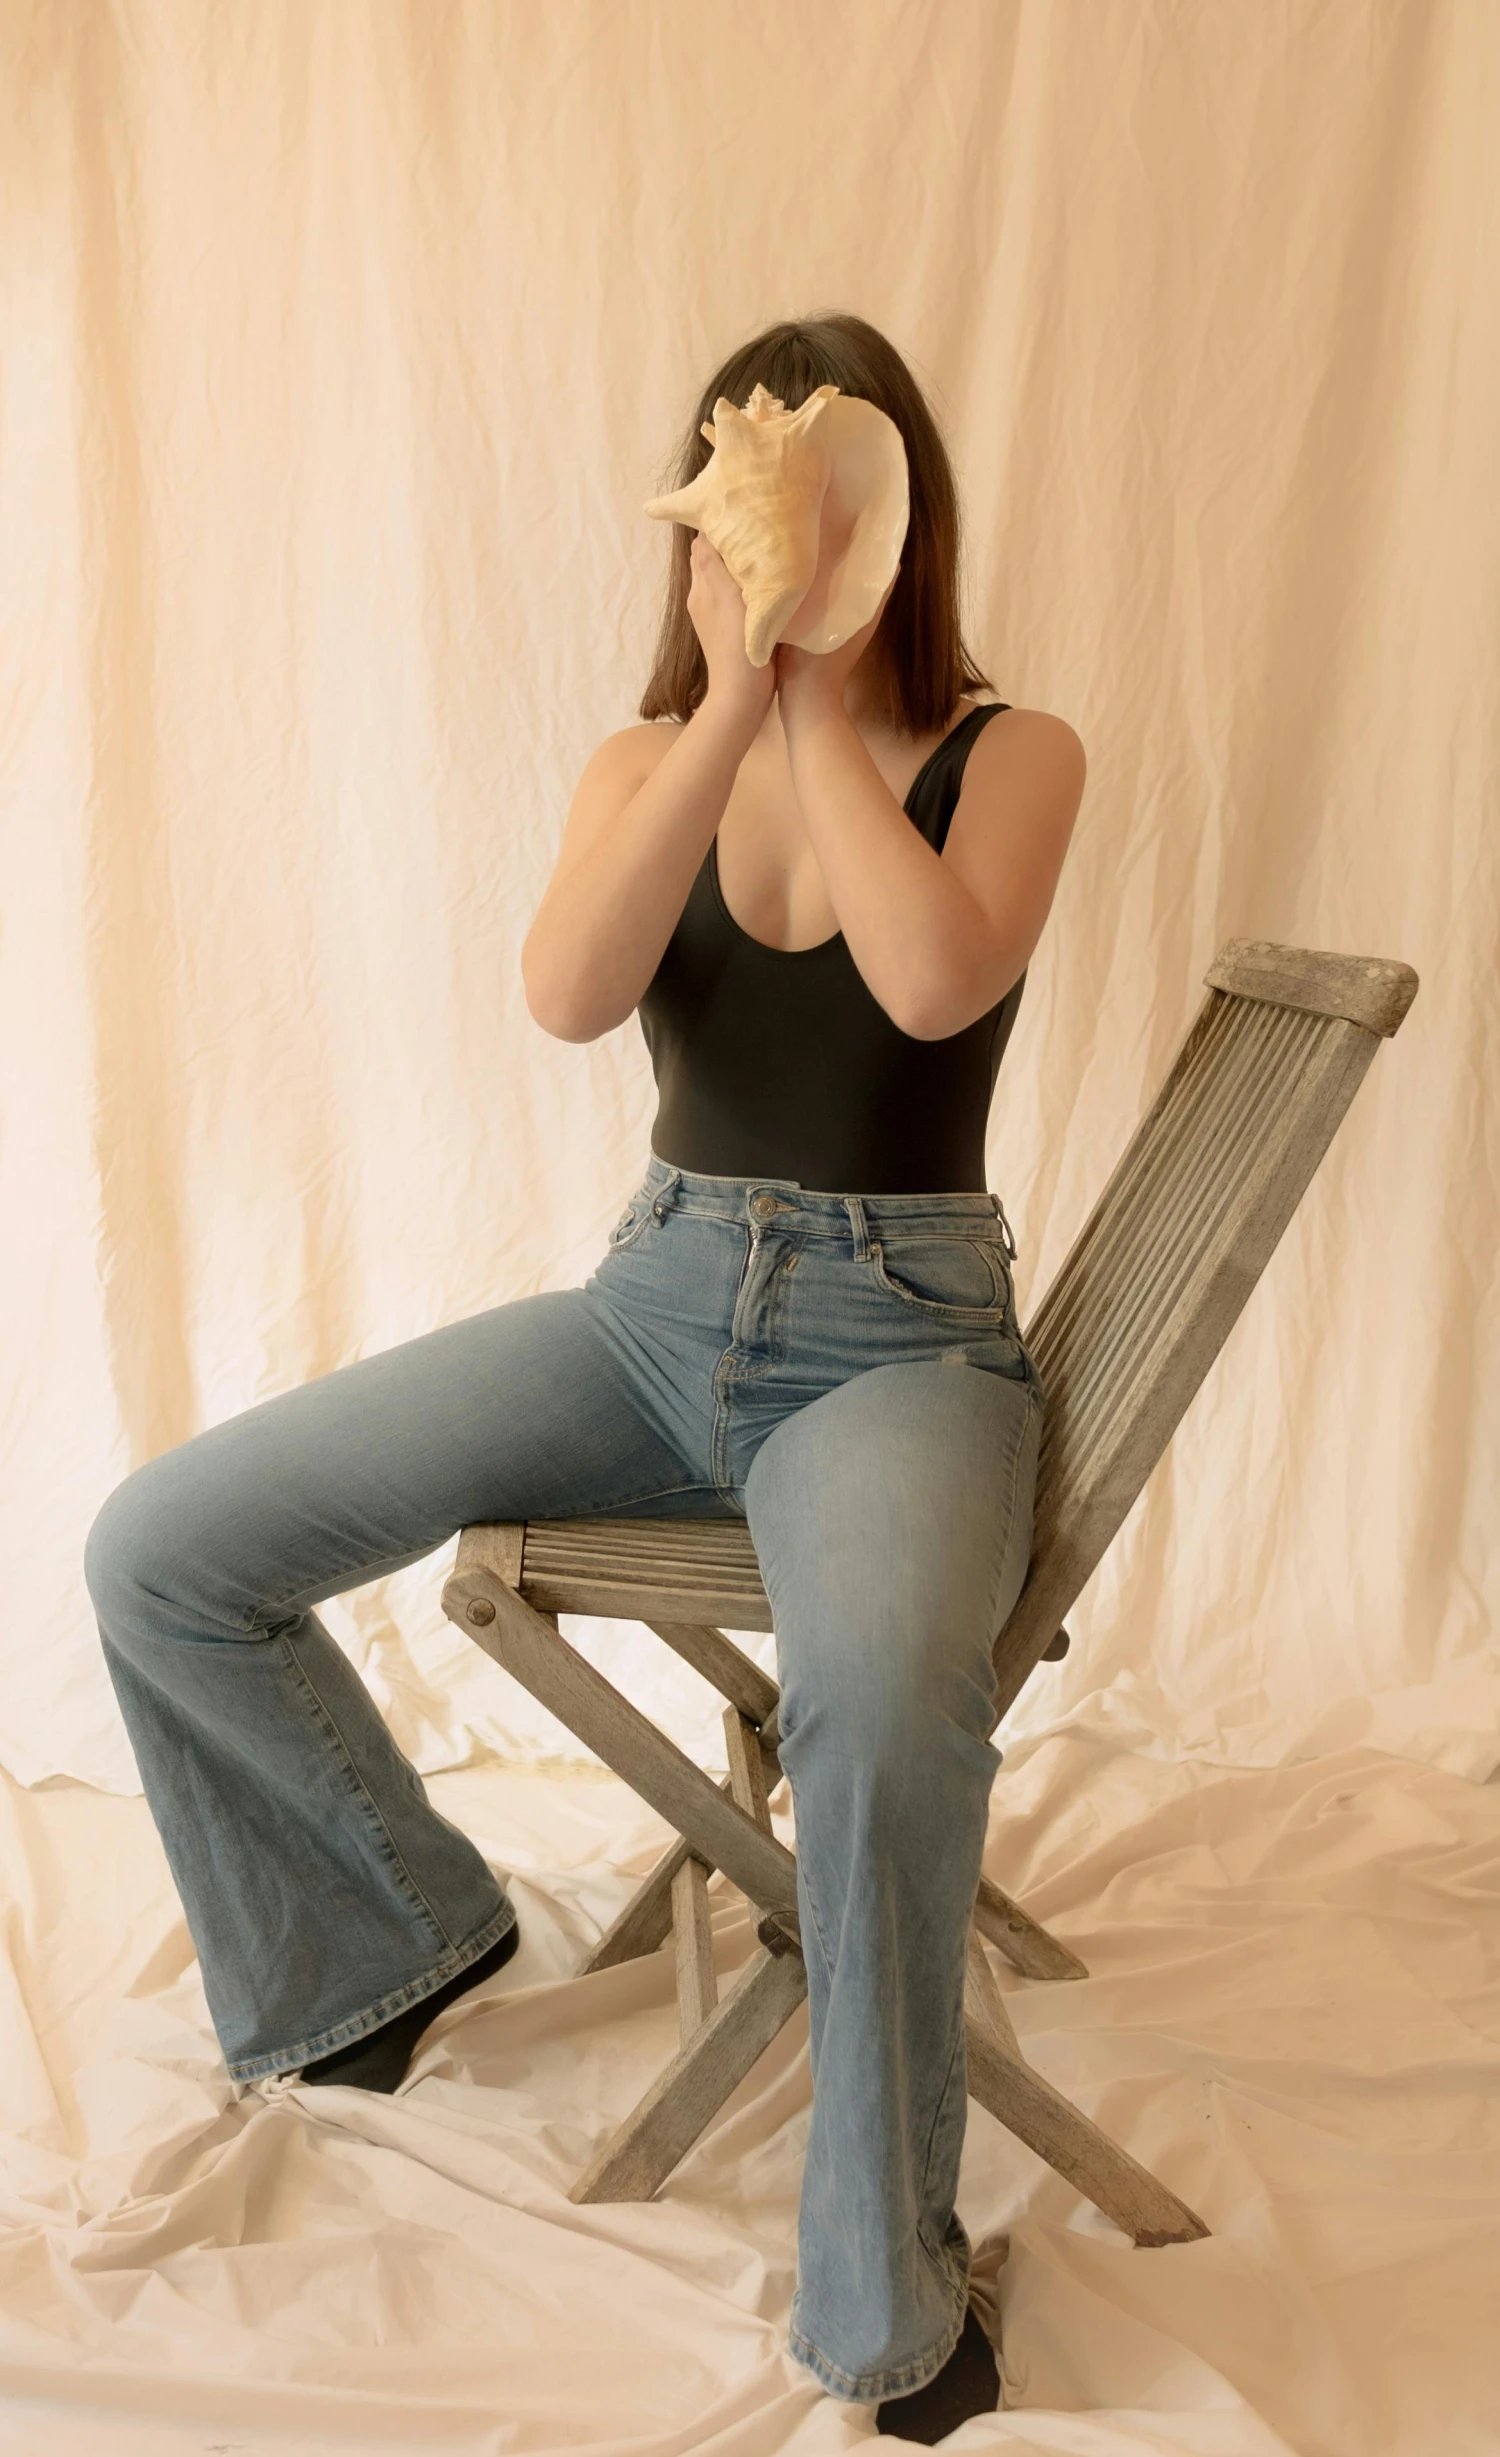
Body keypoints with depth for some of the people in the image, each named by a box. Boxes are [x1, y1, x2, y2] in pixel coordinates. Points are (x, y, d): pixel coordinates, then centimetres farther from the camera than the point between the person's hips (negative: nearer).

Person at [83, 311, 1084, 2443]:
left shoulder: (1009, 755, 0)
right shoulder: (646, 764, 8)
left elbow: (936, 983, -23)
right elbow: (568, 993, -14)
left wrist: (818, 698, -14)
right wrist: (732, 698, -15)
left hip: (898, 1335, -4)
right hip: (654, 1308, 4)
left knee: (883, 1695, -39)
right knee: (158, 1554, -8)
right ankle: (406, 1921, 17)